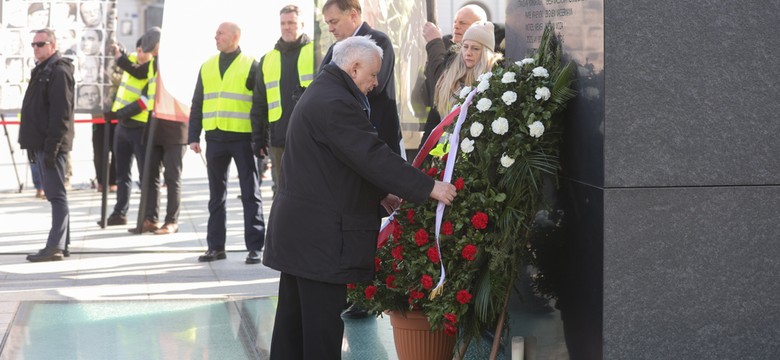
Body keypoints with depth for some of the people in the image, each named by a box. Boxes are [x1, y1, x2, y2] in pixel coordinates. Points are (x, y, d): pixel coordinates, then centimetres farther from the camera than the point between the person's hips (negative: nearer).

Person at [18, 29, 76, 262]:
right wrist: (33, 145, 20)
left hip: (52, 145, -10)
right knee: (54, 194, 12)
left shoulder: (59, 72, -12)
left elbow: (61, 113, -19)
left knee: (56, 194, -10)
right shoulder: (41, 71, 19)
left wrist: (52, 146, -23)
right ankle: (62, 243, 18)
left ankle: (55, 246, -11)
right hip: (41, 143, 10)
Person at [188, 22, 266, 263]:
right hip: (214, 138, 5)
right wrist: (194, 136, 8)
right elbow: (197, 104, 16)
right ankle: (216, 246, 16)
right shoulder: (207, 67, 13)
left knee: (250, 193, -1)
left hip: (242, 137, -5)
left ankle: (255, 247, 2)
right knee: (216, 195, 9)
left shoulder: (251, 66, -1)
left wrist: (261, 139, -10)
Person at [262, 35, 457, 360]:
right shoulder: (335, 103, -18)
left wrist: (379, 194, 15)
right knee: (323, 324, -6)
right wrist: (429, 187, -19)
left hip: (298, 228, 11)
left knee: (294, 316, 15)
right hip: (321, 235, -11)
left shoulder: (321, 93, 16)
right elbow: (373, 156, -23)